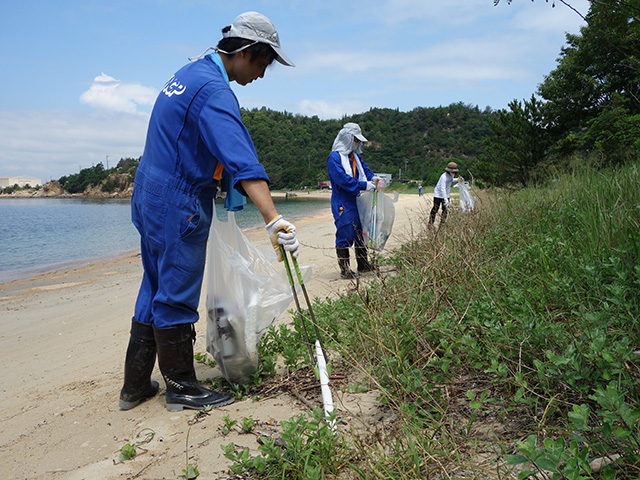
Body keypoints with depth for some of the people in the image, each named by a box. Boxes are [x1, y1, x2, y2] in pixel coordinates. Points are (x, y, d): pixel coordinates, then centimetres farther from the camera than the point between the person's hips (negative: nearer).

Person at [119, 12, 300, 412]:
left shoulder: (188, 74, 15)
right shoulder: (213, 88, -18)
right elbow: (242, 159, -32)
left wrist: (217, 182, 24)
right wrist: (274, 220, -39)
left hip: (149, 198, 10)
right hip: (179, 207, -10)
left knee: (156, 290, 15)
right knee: (177, 296, 0)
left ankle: (136, 386, 26)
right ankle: (182, 388, 15)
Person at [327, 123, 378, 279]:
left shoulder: (356, 156, 14)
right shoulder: (334, 157, -12)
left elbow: (365, 169, 22)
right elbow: (343, 179, -22)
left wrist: (372, 178, -2)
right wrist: (364, 185, -23)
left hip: (356, 201, 9)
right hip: (342, 204, -9)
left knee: (361, 233, 14)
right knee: (344, 234, -6)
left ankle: (363, 264, 25)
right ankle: (345, 269, 2)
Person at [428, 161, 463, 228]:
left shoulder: (451, 175, -1)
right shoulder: (444, 176, -27)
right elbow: (442, 189, -31)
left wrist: (457, 179, 12)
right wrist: (445, 199, -37)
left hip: (446, 195, 7)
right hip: (438, 195, -7)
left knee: (446, 209, 5)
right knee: (435, 209, -3)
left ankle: (442, 223, 16)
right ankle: (430, 223, 8)